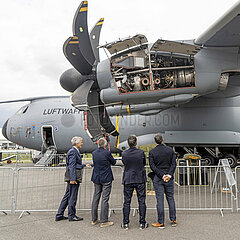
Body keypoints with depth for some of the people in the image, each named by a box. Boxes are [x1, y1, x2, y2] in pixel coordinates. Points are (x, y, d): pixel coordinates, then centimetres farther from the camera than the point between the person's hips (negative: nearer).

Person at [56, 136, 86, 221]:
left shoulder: (75, 151, 17)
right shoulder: (73, 151, -14)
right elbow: (71, 166, -20)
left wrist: (84, 165, 19)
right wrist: (72, 179, -23)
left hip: (73, 178, 10)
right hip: (73, 178, -10)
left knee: (67, 196, 15)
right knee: (72, 197, 2)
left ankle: (59, 215, 22)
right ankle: (71, 216, 15)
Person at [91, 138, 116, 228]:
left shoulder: (94, 153, 1)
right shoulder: (107, 153, -15)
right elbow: (113, 162, 0)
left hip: (96, 178, 5)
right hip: (106, 178, -5)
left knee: (95, 198, 13)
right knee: (105, 199, 0)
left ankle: (94, 219, 23)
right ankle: (103, 221, 5)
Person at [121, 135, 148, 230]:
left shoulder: (124, 154, -8)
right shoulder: (141, 152, -10)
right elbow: (144, 163, 4)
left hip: (128, 180, 1)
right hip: (140, 179, -1)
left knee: (127, 202, 9)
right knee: (141, 201, 9)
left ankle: (125, 223, 15)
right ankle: (142, 223, 15)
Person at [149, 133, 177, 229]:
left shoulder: (152, 152, -7)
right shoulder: (170, 150, 0)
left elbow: (152, 166, -12)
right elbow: (173, 164, -5)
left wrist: (162, 175, -12)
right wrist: (169, 174, -9)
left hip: (157, 179, -2)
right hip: (169, 178, 3)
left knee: (160, 200, 2)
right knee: (171, 198, 14)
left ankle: (161, 222, 9)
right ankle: (173, 220, 22)